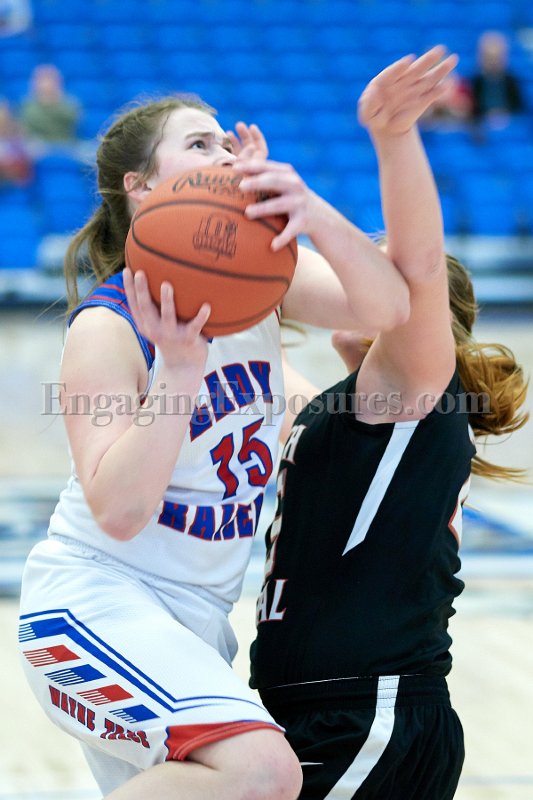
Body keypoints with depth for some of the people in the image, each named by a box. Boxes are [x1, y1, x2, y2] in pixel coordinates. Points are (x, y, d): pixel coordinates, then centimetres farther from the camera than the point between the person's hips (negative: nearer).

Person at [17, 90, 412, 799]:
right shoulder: (107, 327, -16)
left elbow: (386, 308, -17)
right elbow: (119, 512, -24)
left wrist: (316, 215, -34)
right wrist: (180, 368, -33)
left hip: (197, 618, 8)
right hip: (97, 600, -8)